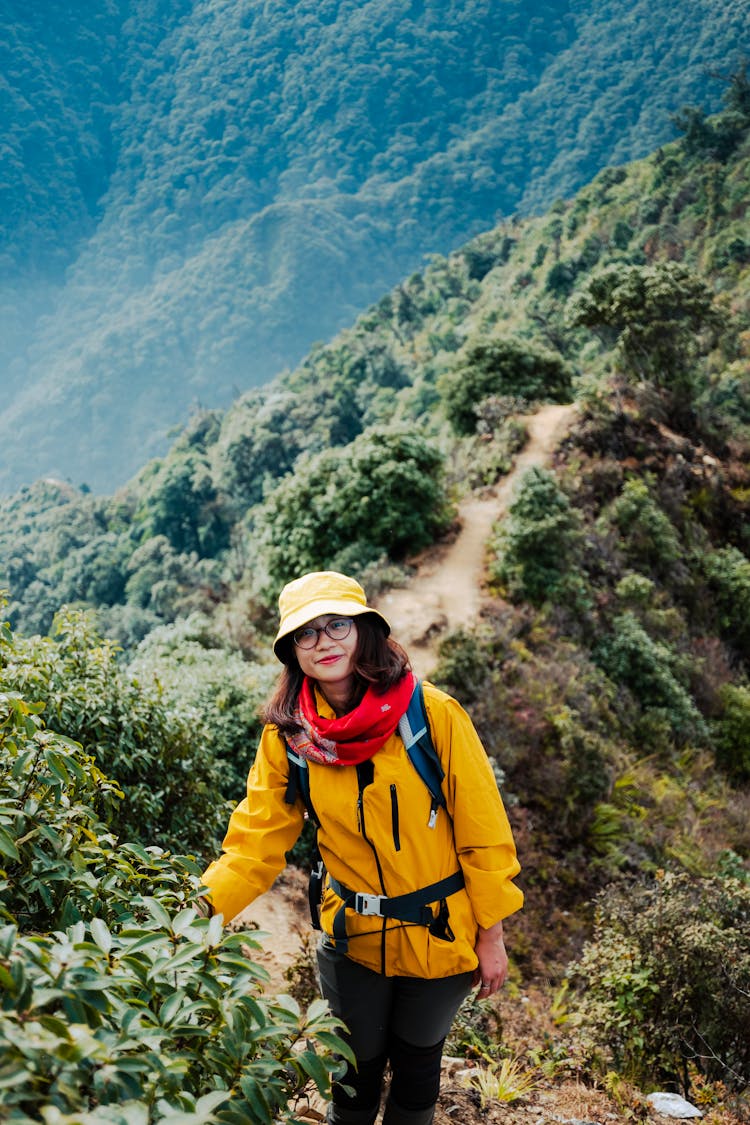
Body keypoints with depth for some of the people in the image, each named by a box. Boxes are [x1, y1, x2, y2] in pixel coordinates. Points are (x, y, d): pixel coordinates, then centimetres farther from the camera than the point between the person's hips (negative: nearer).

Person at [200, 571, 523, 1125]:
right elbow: (254, 845, -10)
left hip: (439, 935, -1)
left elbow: (482, 831, -12)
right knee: (356, 1069, 16)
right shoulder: (287, 736, -10)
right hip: (353, 936, 2)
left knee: (417, 1061, 18)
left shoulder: (433, 714, -19)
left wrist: (491, 936, -8)